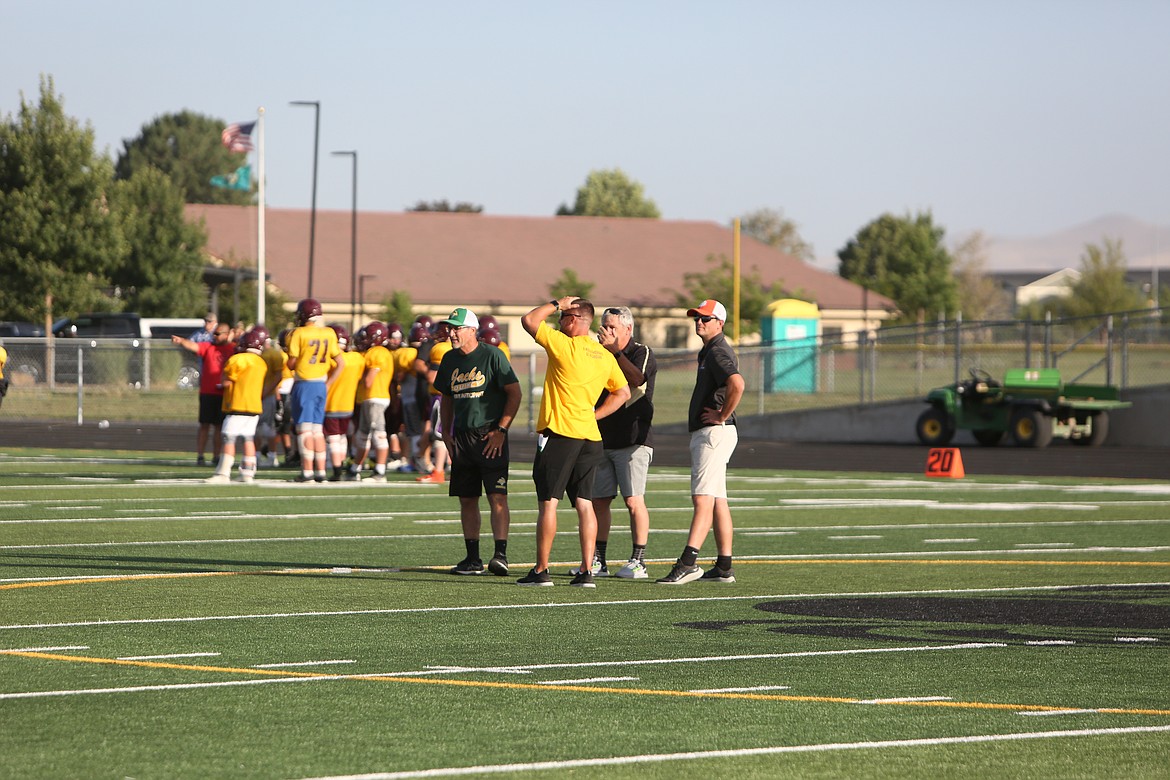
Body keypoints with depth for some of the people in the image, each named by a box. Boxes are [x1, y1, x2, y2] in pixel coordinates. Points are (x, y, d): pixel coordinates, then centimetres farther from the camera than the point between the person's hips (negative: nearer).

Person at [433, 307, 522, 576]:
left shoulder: (492, 356, -8)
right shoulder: (450, 359, 12)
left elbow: (514, 393, -8)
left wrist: (501, 430, -13)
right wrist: (446, 432, 13)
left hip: (490, 436, -7)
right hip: (462, 438, 7)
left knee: (497, 497, -12)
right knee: (467, 500, 9)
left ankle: (500, 555, -17)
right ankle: (473, 559, 15)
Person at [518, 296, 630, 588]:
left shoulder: (564, 345, -10)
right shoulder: (605, 356, 11)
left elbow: (528, 320, -7)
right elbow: (623, 393, 17)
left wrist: (556, 304, 6)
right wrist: (593, 415, 15)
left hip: (559, 434, -6)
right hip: (590, 436, 6)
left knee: (548, 502, -1)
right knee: (584, 503, 5)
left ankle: (541, 570, 0)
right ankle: (586, 571, 0)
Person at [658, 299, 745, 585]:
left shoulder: (718, 352, -13)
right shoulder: (707, 351, 20)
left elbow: (737, 384, -32)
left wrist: (722, 416, -21)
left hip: (714, 433, -11)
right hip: (705, 433, 11)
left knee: (703, 498, -17)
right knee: (718, 501, 10)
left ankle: (688, 562, -26)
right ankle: (723, 567, 12)